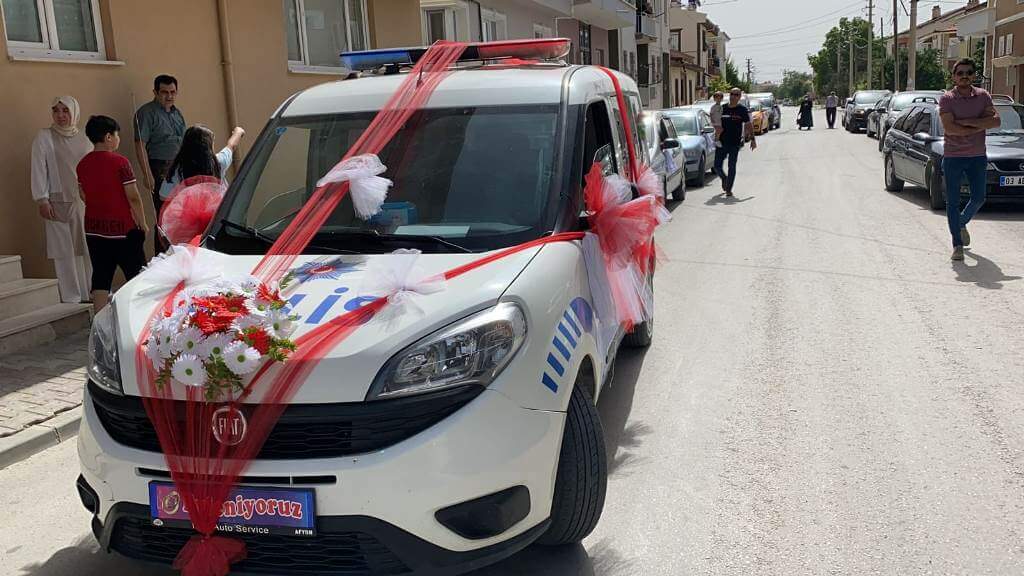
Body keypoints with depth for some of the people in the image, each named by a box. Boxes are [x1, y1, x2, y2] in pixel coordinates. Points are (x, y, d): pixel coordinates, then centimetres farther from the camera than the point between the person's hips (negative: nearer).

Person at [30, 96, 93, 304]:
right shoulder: (44, 137, 0)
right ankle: (71, 297, 3)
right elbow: (38, 170, -3)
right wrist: (42, 200, -9)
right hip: (59, 203, -4)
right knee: (65, 250, -3)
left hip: (85, 202, 4)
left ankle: (92, 292, 15)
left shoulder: (83, 139, 12)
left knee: (89, 248, 5)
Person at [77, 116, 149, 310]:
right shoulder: (120, 162, -14)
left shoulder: (83, 164, 4)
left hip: (94, 227, 6)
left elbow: (83, 195, 13)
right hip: (122, 227, -6)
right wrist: (143, 223, -4)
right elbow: (133, 197, -14)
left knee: (101, 276, 8)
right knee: (136, 273, 6)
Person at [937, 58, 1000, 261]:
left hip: (977, 156, 3)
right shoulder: (946, 99, -5)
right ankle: (957, 245, 5)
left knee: (979, 198, 8)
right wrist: (979, 126, -12)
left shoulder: (983, 96, 4)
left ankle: (962, 223, 38)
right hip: (953, 157, -3)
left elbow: (996, 121, -10)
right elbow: (949, 128, -17)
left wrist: (966, 121, -17)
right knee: (953, 201, 0)